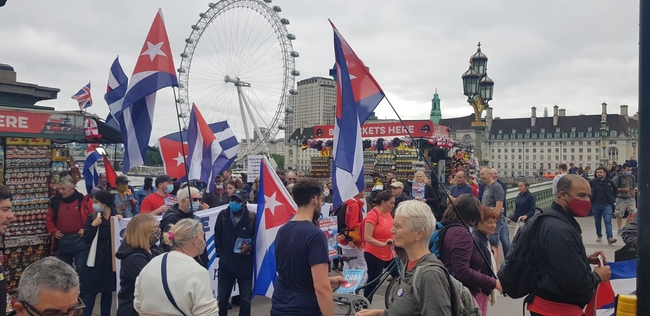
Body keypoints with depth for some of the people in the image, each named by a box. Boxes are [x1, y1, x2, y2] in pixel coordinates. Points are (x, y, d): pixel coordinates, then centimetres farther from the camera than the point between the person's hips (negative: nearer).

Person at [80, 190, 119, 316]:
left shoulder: (117, 217, -2)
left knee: (107, 291, 13)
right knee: (89, 291, 1)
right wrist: (93, 225, -21)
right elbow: (86, 239, -10)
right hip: (95, 259, -1)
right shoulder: (92, 218, -2)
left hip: (110, 260, 1)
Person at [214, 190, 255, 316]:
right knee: (222, 298, 15)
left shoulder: (252, 217, -13)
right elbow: (217, 236, 7)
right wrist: (220, 253, 2)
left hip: (245, 264, -2)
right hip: (226, 263, 3)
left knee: (245, 298, 13)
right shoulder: (223, 215, -2)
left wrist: (250, 246, -19)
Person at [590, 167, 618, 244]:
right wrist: (590, 198, 7)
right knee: (597, 222, 12)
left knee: (608, 221, -12)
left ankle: (610, 238, -19)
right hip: (595, 205, 2)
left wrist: (613, 197, 10)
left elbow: (616, 189, 16)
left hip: (607, 205, -2)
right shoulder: (593, 182, -3)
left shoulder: (609, 181, -2)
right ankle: (599, 236, 27)